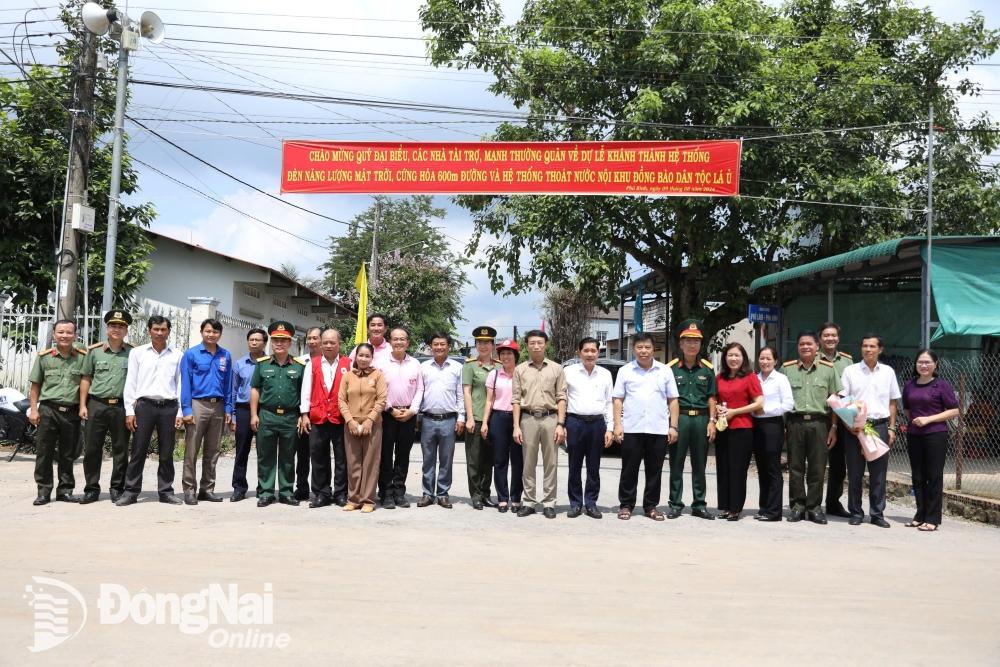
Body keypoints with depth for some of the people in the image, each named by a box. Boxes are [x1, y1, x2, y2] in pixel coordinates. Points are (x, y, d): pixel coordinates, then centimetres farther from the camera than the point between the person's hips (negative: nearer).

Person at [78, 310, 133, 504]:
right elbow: (86, 379, 8)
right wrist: (82, 405, 2)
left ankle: (117, 488, 14)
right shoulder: (94, 351, 7)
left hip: (121, 406, -1)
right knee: (92, 449, 3)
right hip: (96, 405, 1)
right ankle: (91, 489, 12)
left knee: (120, 450, 4)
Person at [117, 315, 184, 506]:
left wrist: (180, 412, 3)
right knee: (138, 451, 0)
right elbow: (130, 383, 6)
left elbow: (180, 384, 9)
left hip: (169, 406, 1)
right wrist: (129, 411, 0)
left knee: (166, 453, 6)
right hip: (145, 405, -1)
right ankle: (131, 491, 7)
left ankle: (166, 491, 13)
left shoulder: (177, 355, 9)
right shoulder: (137, 353, 9)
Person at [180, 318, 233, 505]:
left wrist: (228, 409, 6)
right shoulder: (191, 354, -2)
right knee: (192, 451, -2)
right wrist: (186, 410, -10)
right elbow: (185, 383, -4)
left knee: (213, 451, 9)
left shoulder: (225, 356, 9)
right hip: (198, 404, -4)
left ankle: (207, 489, 18)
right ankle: (190, 490, 5)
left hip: (218, 406, 4)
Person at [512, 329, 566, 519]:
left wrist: (560, 424, -5)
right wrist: (516, 426, -2)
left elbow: (561, 398, 3)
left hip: (550, 418, 0)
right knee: (528, 464, 5)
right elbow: (516, 399, 5)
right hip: (528, 418, 1)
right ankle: (529, 502, 13)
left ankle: (549, 503, 10)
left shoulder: (556, 369, 6)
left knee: (550, 464, 3)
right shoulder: (520, 370, 8)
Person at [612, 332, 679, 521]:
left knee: (654, 471, 7)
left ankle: (651, 506, 17)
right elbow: (618, 399, 5)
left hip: (658, 429, 1)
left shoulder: (665, 371, 8)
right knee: (629, 470, 4)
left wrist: (673, 426, 1)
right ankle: (626, 505, 14)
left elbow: (673, 400, 8)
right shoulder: (625, 371, 6)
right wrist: (618, 424, -5)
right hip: (631, 429, -1)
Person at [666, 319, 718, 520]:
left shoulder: (707, 368, 9)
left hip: (701, 418, 2)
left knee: (700, 465, 8)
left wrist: (712, 421, 2)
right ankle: (675, 504, 10)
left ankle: (699, 505, 17)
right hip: (679, 418, -2)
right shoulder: (672, 368, 2)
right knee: (676, 464, 3)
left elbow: (711, 397, 10)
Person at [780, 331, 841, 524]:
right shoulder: (787, 369, 8)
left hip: (819, 423, 0)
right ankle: (797, 506, 12)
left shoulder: (828, 369, 8)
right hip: (795, 422, 0)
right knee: (795, 467, 3)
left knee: (817, 468, 2)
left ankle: (814, 507, 11)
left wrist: (834, 428, 2)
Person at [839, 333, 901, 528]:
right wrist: (848, 424, -10)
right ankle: (855, 513, 13)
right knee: (855, 473, 4)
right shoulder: (850, 371, 2)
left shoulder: (888, 372, 10)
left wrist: (891, 428, 7)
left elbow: (892, 402, 14)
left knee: (879, 473, 4)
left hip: (880, 426, 2)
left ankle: (877, 514, 13)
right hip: (855, 427, -2)